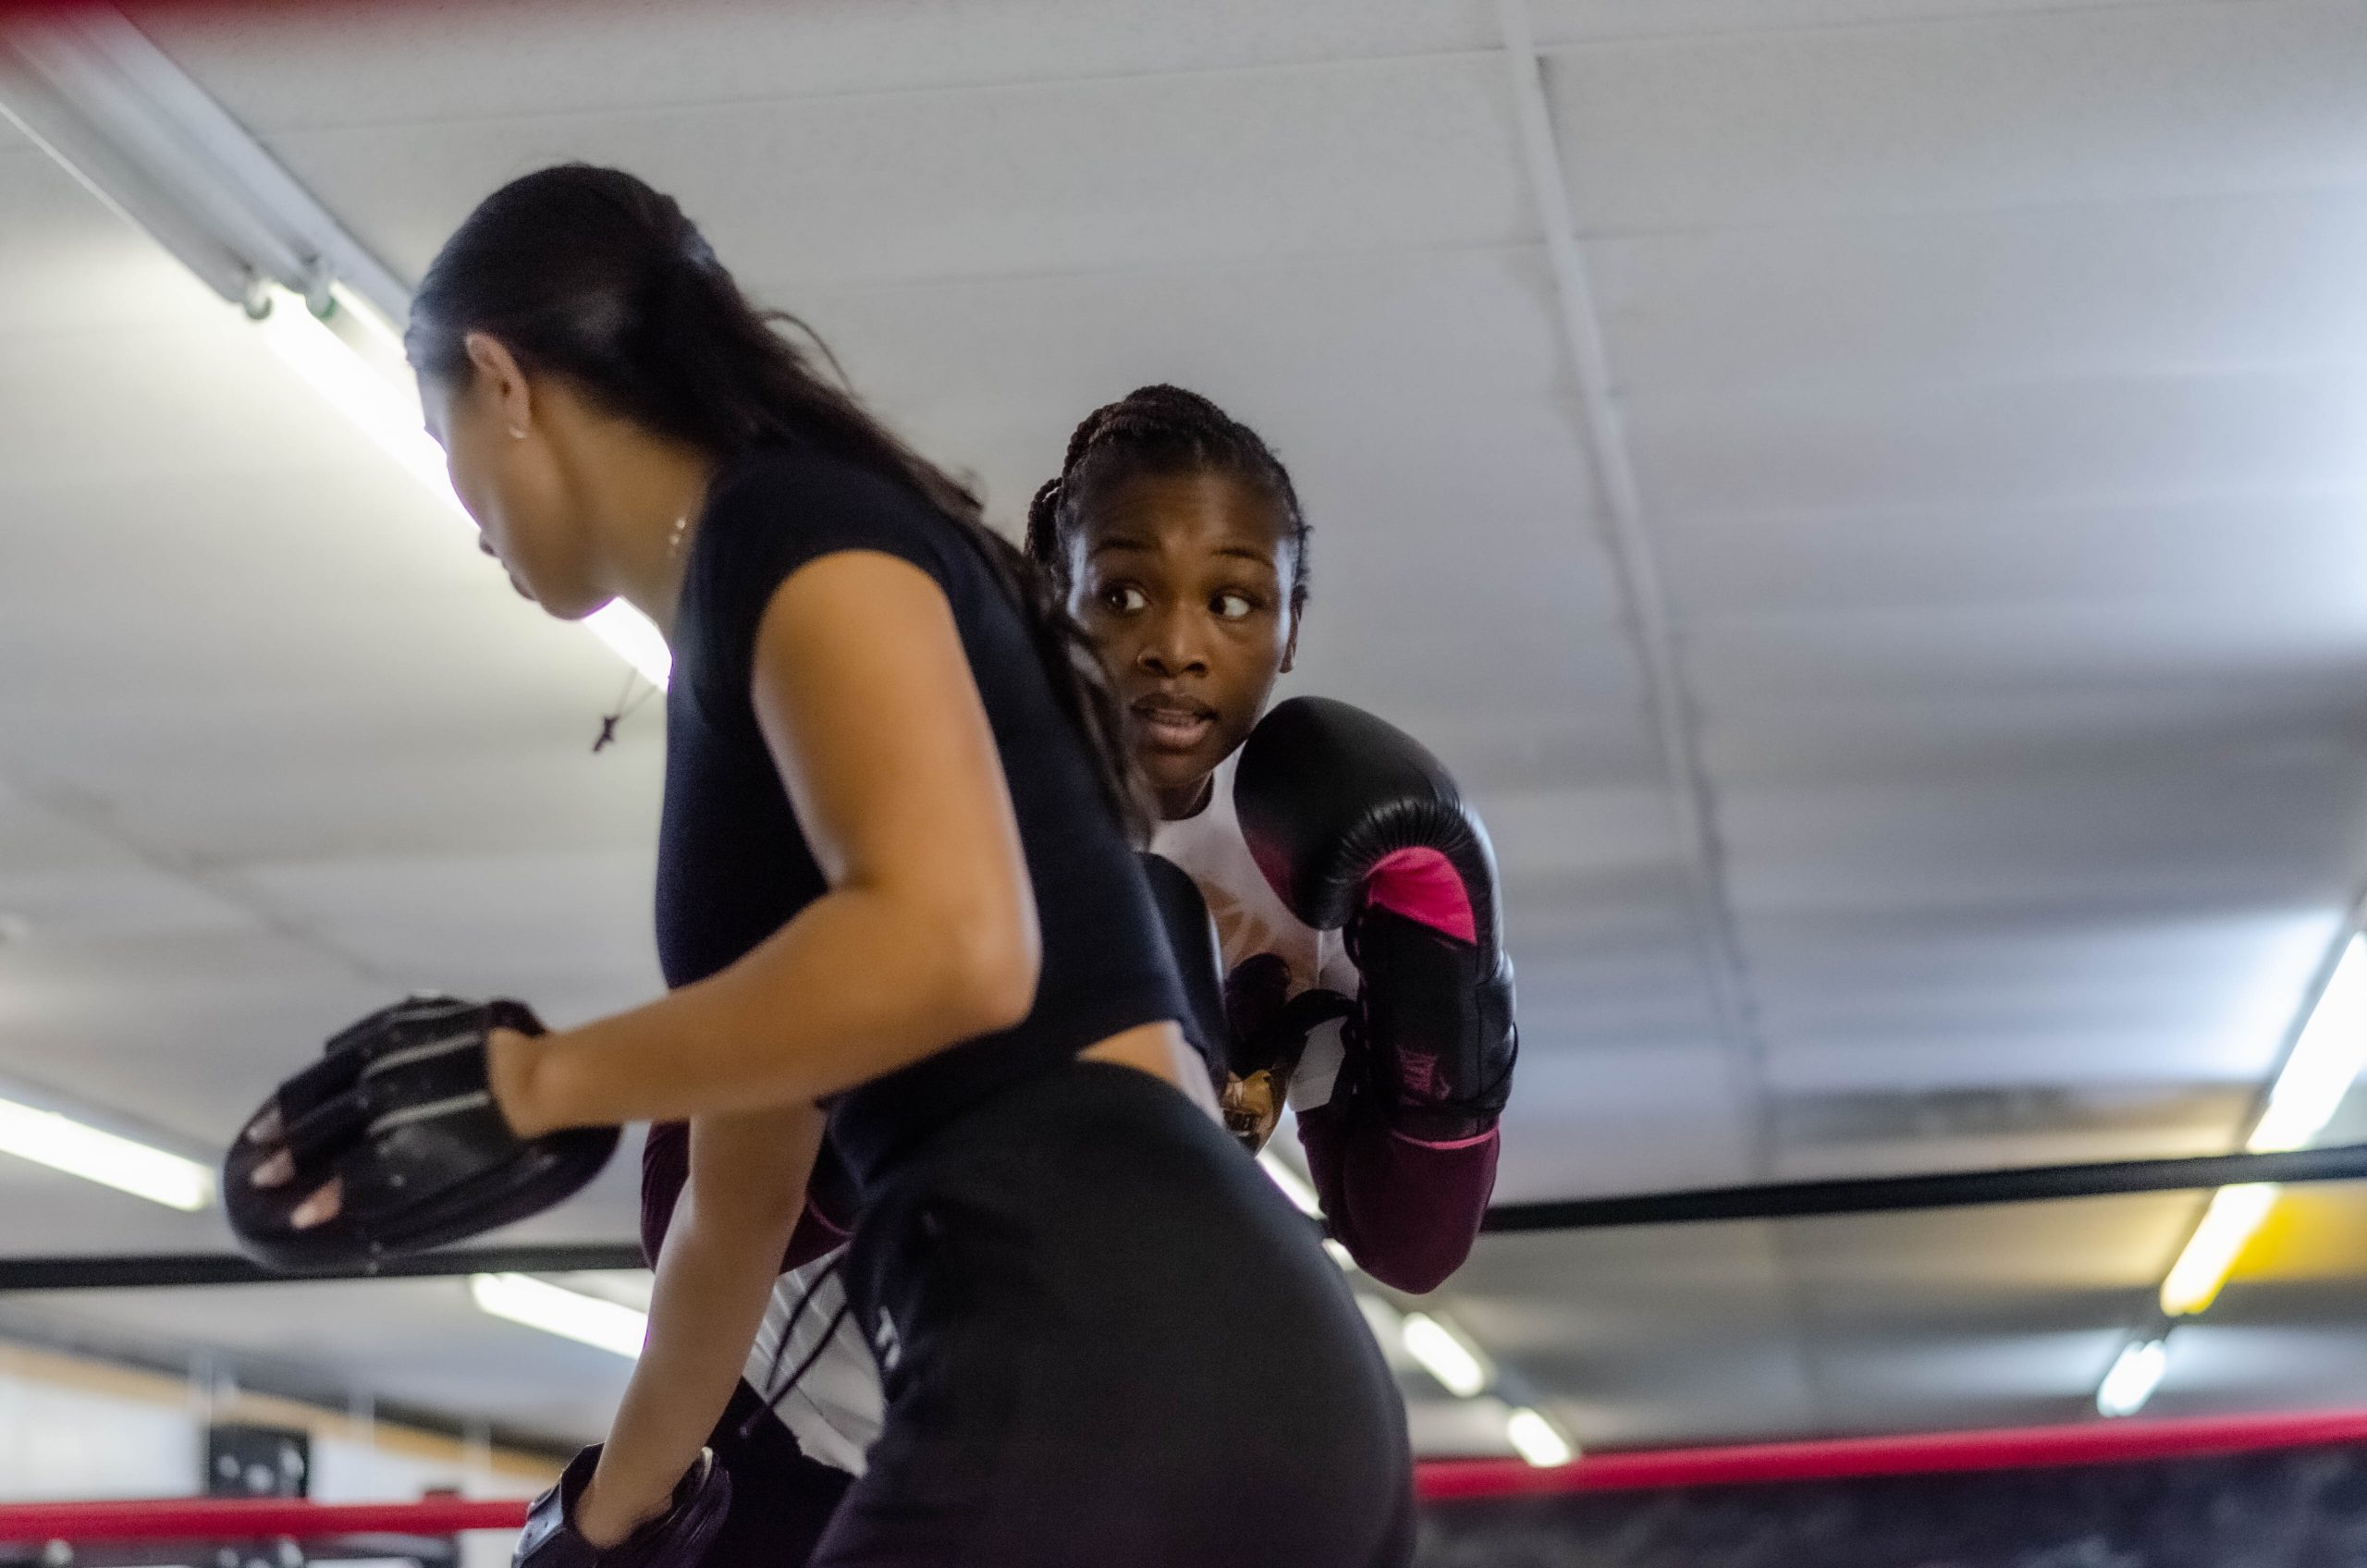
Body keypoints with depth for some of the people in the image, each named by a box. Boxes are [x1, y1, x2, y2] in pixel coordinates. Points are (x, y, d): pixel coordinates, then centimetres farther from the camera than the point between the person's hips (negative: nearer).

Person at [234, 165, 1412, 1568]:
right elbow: (744, 1188, 36)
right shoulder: (748, 671, 26)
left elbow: (955, 943, -19)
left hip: (1105, 1366, -10)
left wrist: (530, 1082, -11)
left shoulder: (791, 527, -1)